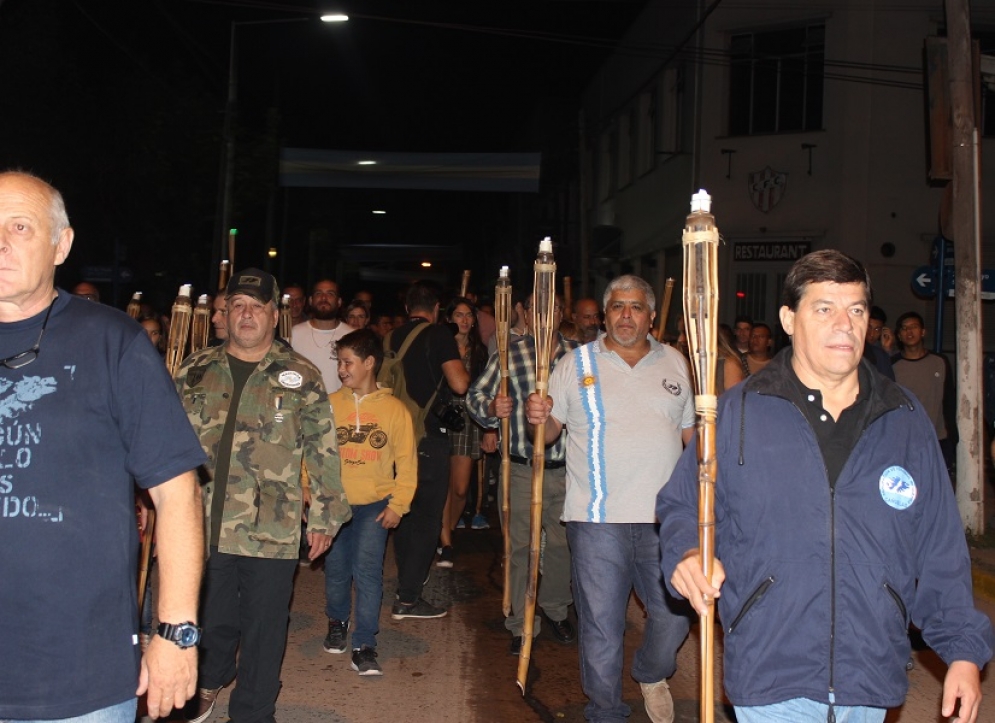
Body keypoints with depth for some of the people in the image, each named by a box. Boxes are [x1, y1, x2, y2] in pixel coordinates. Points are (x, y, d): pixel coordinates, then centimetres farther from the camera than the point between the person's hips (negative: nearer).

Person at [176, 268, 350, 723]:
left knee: (263, 628, 6)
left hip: (271, 531, -2)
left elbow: (323, 451, 0)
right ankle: (209, 683, 45)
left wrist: (324, 516, -2)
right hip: (203, 526, 3)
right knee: (210, 617, 17)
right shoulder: (196, 371, 7)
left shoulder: (301, 376, -1)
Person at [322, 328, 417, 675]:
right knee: (336, 568, 12)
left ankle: (364, 644, -2)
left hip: (374, 504, -2)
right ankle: (337, 621, 39)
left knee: (367, 568, -12)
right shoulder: (330, 404, -1)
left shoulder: (394, 408, -3)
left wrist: (398, 504, -5)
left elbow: (406, 461, 1)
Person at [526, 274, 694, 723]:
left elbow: (691, 432, 15)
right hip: (598, 519, -2)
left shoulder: (674, 364, 10)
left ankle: (652, 674, 39)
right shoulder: (575, 364, 3)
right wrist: (539, 417, -17)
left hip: (665, 518, 2)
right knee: (601, 624, 6)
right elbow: (549, 432, 4)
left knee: (675, 611, 8)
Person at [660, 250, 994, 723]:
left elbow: (940, 551, 8)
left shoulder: (905, 422, 5)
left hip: (872, 681, 3)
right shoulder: (738, 413, -3)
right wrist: (687, 552, -16)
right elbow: (680, 506, 4)